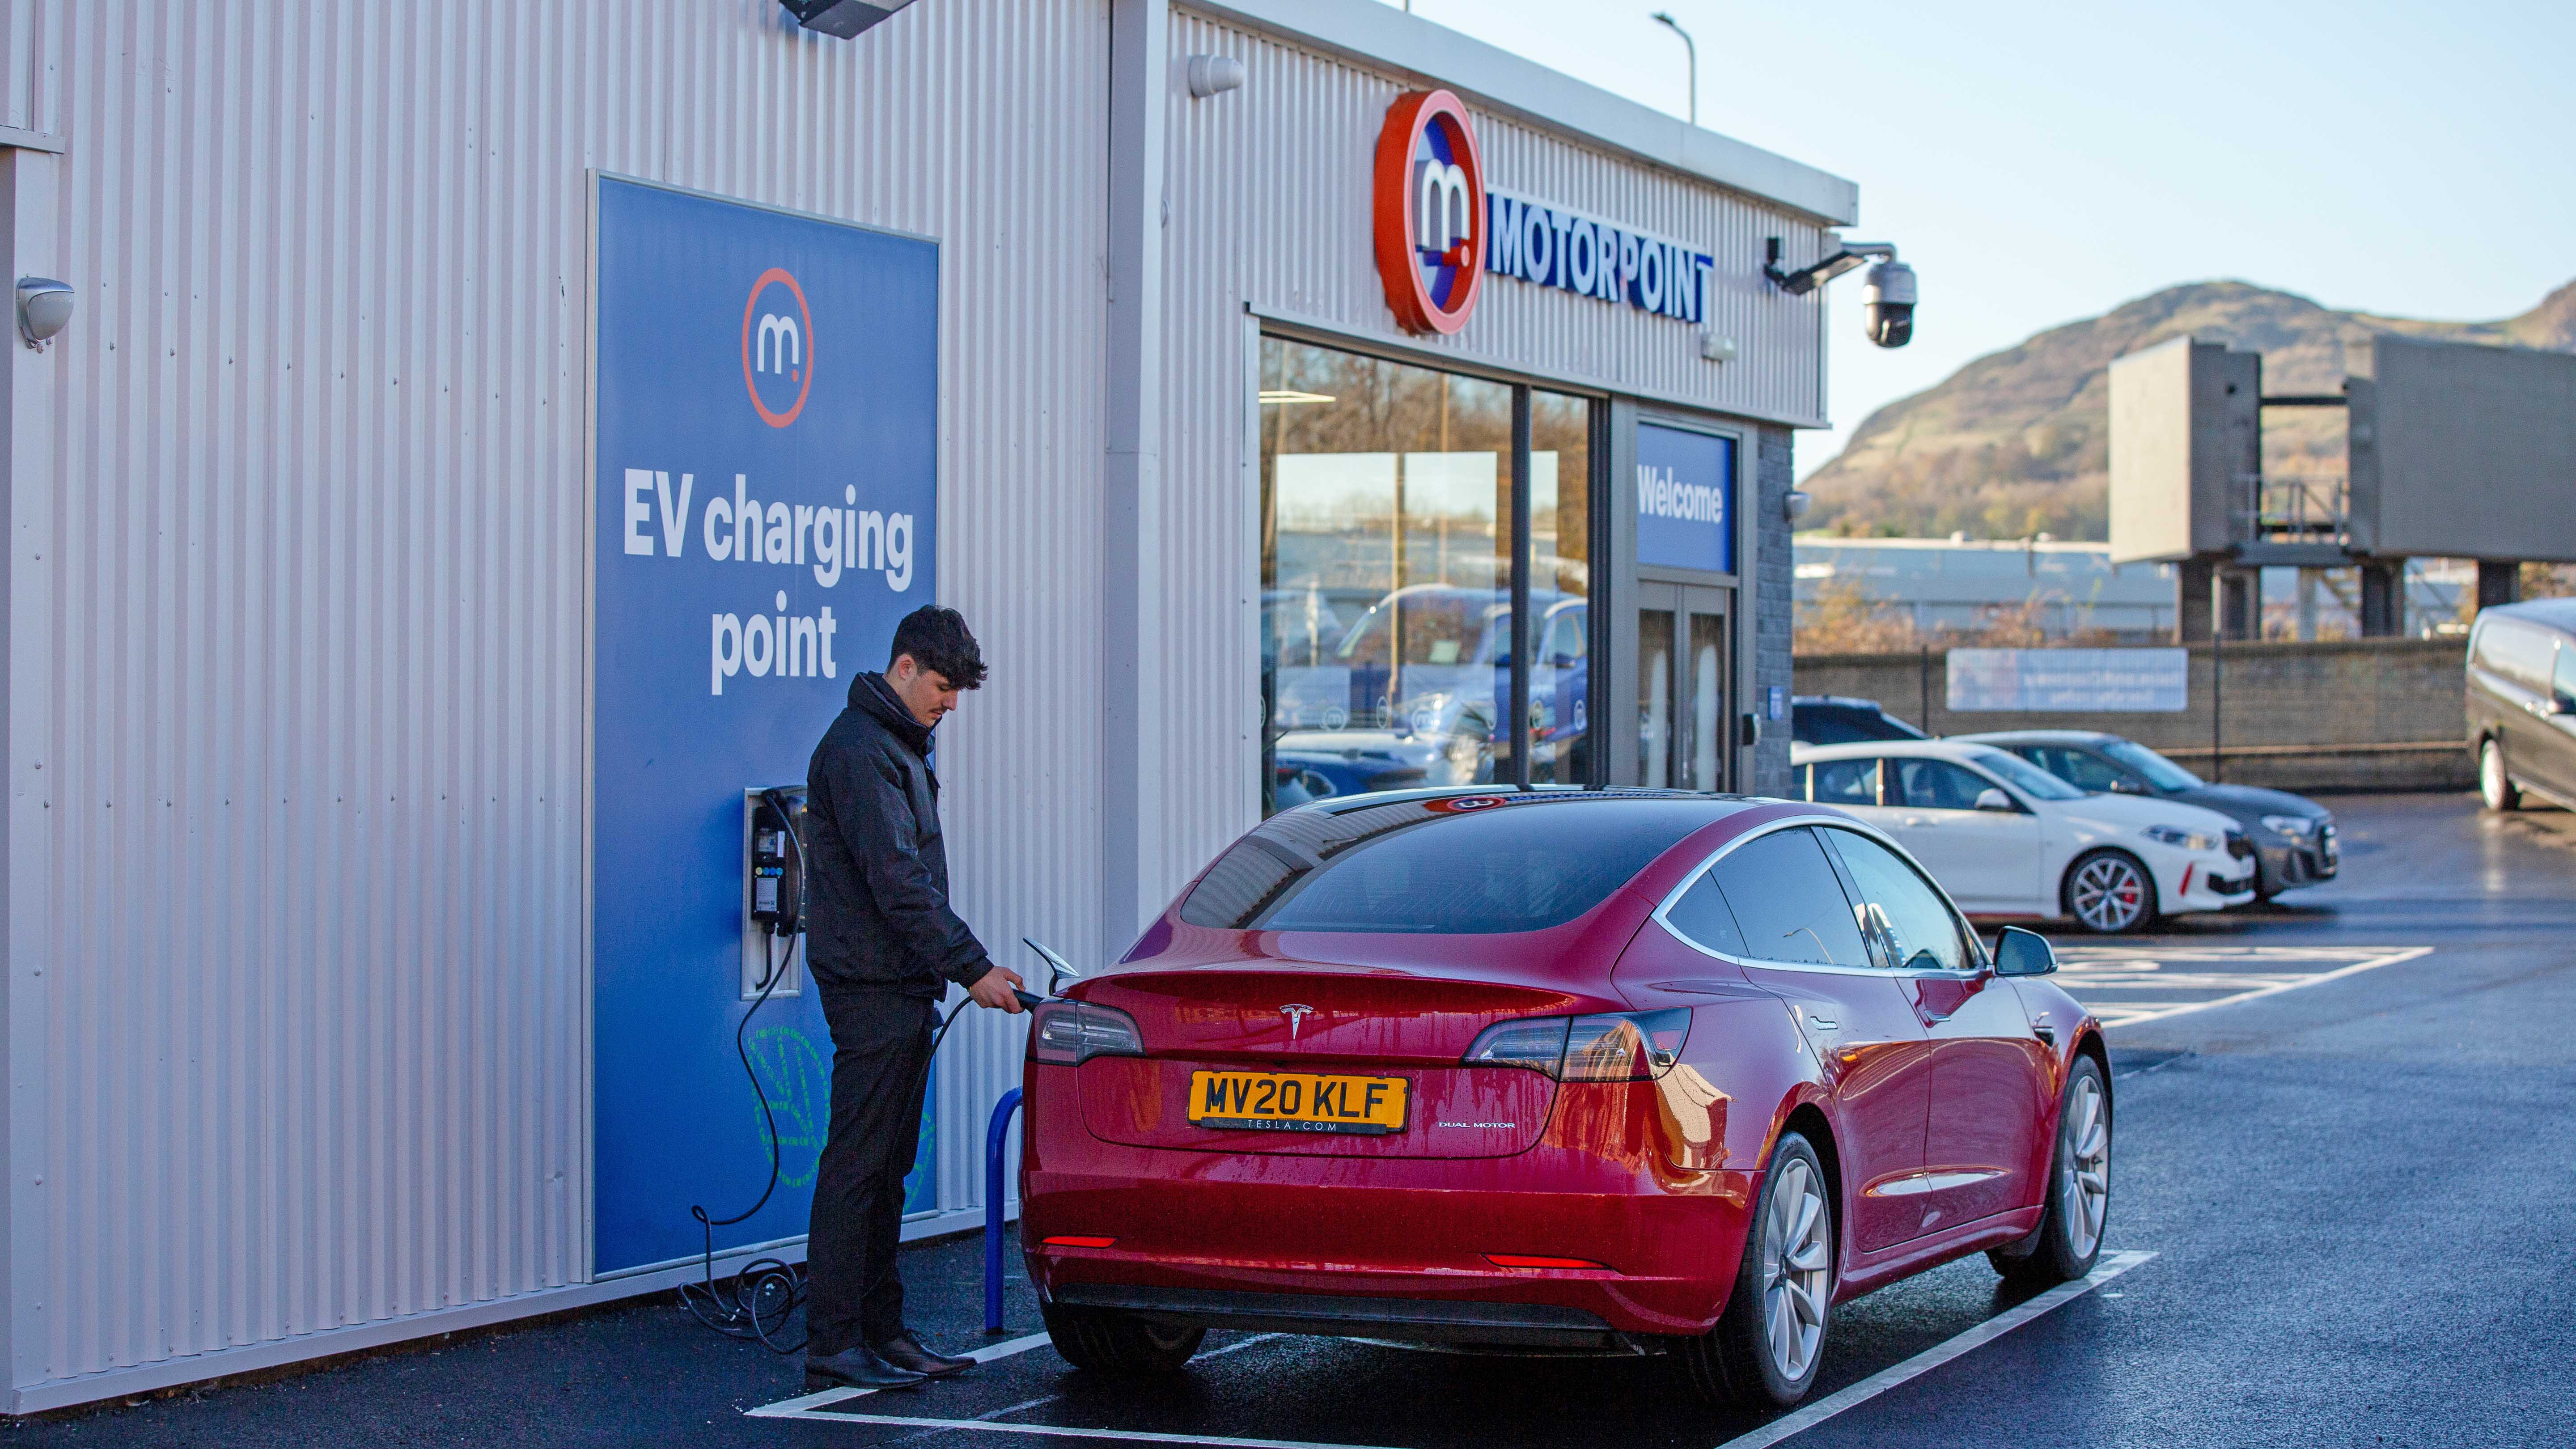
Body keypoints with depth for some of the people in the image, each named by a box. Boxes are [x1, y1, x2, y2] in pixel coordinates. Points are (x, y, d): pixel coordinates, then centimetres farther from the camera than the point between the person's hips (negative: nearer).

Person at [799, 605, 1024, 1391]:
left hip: (904, 987, 10)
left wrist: (959, 967, 14)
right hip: (871, 987, -10)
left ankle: (881, 1330, 17)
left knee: (887, 1167, 12)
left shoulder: (901, 744, 18)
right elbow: (896, 881, -21)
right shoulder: (859, 750, -15)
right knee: (857, 1164, -8)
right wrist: (973, 968, -20)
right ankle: (833, 1344, -6)